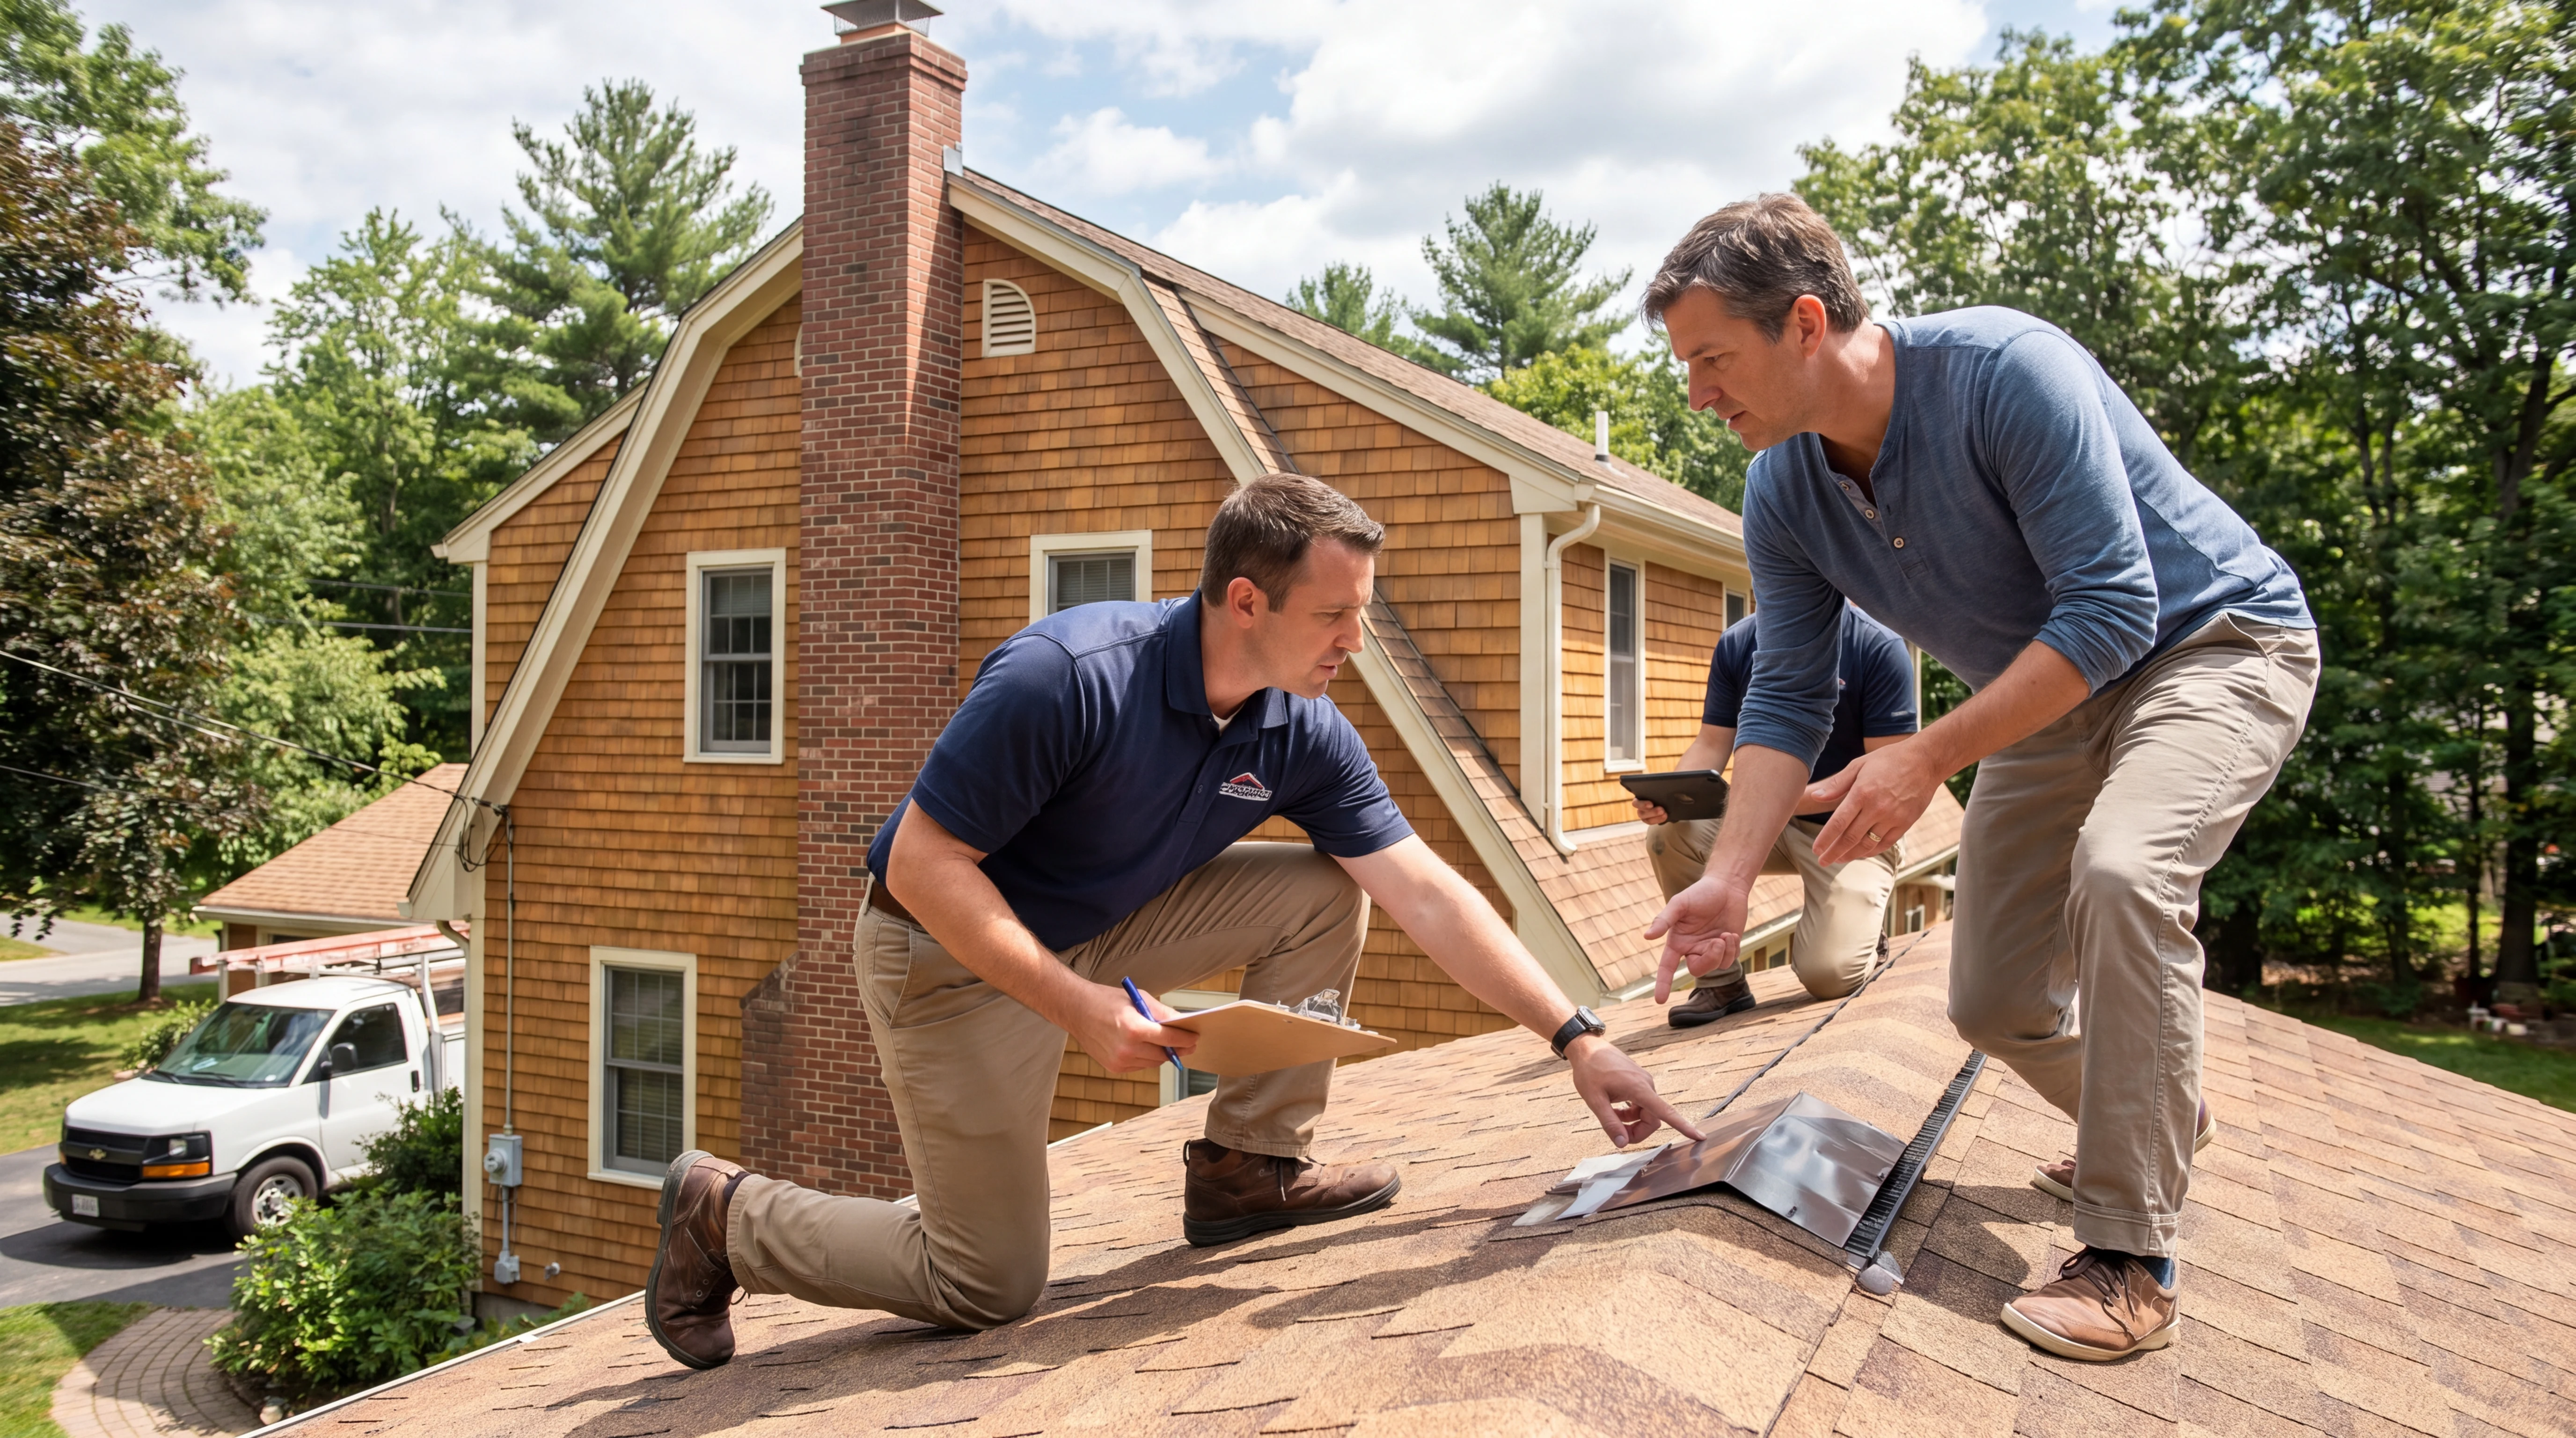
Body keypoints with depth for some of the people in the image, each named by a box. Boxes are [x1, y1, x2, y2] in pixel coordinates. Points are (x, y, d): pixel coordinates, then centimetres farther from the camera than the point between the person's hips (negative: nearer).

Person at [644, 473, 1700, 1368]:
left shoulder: (1304, 735, -11)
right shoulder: (1067, 677, -31)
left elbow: (1430, 896, -11)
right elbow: (923, 864, -27)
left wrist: (1578, 1041, -17)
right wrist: (1083, 1011, -31)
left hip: (1103, 928, 6)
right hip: (953, 953, -6)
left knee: (1324, 893, -8)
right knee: (988, 1287, -2)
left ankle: (1249, 1167, 4)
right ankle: (723, 1212, 18)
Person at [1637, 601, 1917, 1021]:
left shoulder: (1879, 648, -14)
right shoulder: (1736, 644, -1)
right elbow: (1712, 744, -1)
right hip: (1767, 817, 4)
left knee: (1828, 974, -23)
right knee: (1670, 835, -24)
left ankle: (1859, 923, 15)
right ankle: (1722, 982, -6)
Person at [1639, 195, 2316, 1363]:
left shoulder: (2005, 371, -30)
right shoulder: (1783, 493, -10)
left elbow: (2111, 609, -31)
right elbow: (1786, 701, -6)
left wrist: (1927, 758, -34)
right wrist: (1728, 876, -17)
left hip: (2214, 643, -6)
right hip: (2049, 699, 7)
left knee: (2119, 869, -36)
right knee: (1993, 1006, 5)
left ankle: (2129, 1256, -22)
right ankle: (2153, 1122, 39)